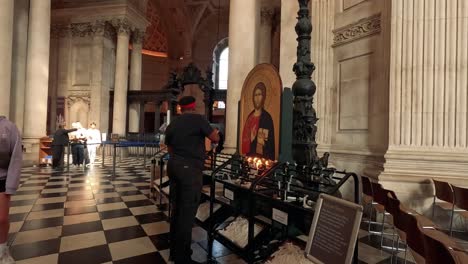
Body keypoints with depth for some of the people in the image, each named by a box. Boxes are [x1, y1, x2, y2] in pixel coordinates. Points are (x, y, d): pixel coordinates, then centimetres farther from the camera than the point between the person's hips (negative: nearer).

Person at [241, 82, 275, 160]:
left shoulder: (267, 118, -8)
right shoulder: (249, 117, 11)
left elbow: (270, 143, -9)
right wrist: (244, 155, 9)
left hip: (262, 157, -5)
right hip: (248, 156, 6)